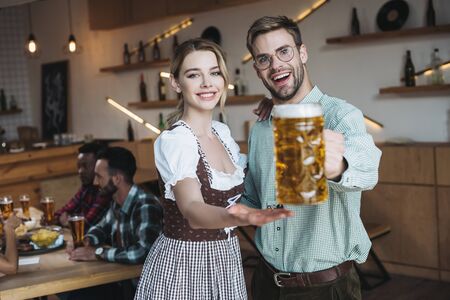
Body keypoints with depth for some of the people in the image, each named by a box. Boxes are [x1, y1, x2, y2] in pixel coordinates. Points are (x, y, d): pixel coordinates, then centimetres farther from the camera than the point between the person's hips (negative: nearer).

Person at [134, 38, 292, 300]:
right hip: (184, 265, -7)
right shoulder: (172, 141, -20)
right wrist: (239, 217, -56)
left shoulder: (223, 132, 3)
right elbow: (193, 211, -35)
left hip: (227, 262, 7)